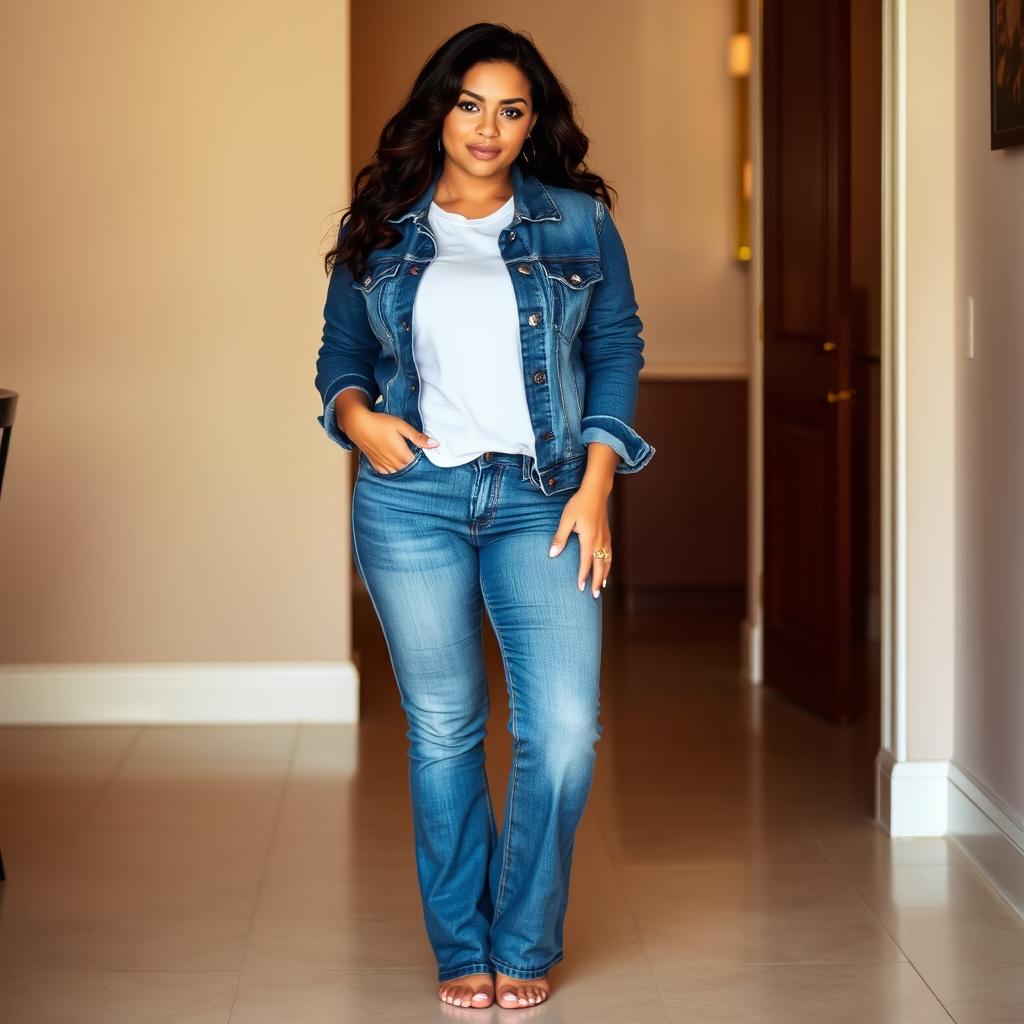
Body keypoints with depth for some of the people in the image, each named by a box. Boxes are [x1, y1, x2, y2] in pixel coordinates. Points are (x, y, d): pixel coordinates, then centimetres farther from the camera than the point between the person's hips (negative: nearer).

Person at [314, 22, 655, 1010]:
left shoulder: (577, 223, 8)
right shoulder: (380, 232, 9)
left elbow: (617, 351, 7)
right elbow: (340, 353, 15)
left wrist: (595, 485, -2)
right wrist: (356, 413, -8)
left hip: (539, 500, 0)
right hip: (411, 495, 0)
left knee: (564, 729, -9)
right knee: (443, 729, 5)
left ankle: (525, 943, 10)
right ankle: (461, 948, 19)